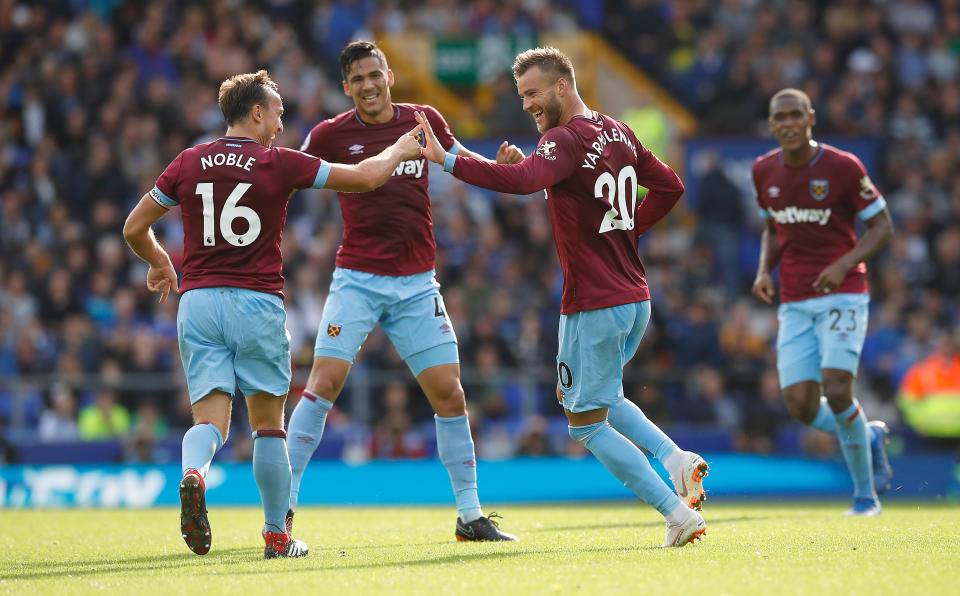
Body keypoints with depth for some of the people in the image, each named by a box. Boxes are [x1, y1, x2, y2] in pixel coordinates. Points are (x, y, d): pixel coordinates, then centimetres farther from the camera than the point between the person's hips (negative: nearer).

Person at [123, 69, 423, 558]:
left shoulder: (189, 163, 6)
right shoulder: (279, 164, -3)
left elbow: (134, 228, 13)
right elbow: (367, 177, 2)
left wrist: (159, 263, 33)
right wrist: (399, 150, 22)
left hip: (198, 300, 2)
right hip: (258, 302, -2)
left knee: (210, 419, 0)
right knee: (268, 423, 10)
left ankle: (193, 474, -33)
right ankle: (276, 536, 15)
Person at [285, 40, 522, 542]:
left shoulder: (424, 121, 6)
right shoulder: (330, 135, -2)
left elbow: (459, 158, 24)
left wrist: (499, 165, 5)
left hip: (417, 284, 3)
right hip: (356, 280, -3)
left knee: (449, 394, 1)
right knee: (324, 382, -15)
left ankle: (470, 515, 11)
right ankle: (284, 505, -9)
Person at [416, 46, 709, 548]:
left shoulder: (566, 140, -17)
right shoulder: (618, 133, 10)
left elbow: (523, 180, -36)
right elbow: (669, 186, 20)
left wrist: (446, 159, -38)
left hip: (594, 306, -9)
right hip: (635, 298, 9)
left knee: (586, 422, 3)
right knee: (601, 396, 29)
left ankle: (678, 513, -4)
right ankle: (676, 459, 10)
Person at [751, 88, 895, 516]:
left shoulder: (843, 167, -9)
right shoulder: (764, 171, 6)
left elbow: (883, 226, -3)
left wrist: (845, 264, -19)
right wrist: (764, 271, 2)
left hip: (842, 294, -4)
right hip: (795, 302, 5)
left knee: (837, 392, -19)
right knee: (801, 405, -8)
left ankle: (865, 495, -1)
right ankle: (869, 438, 24)